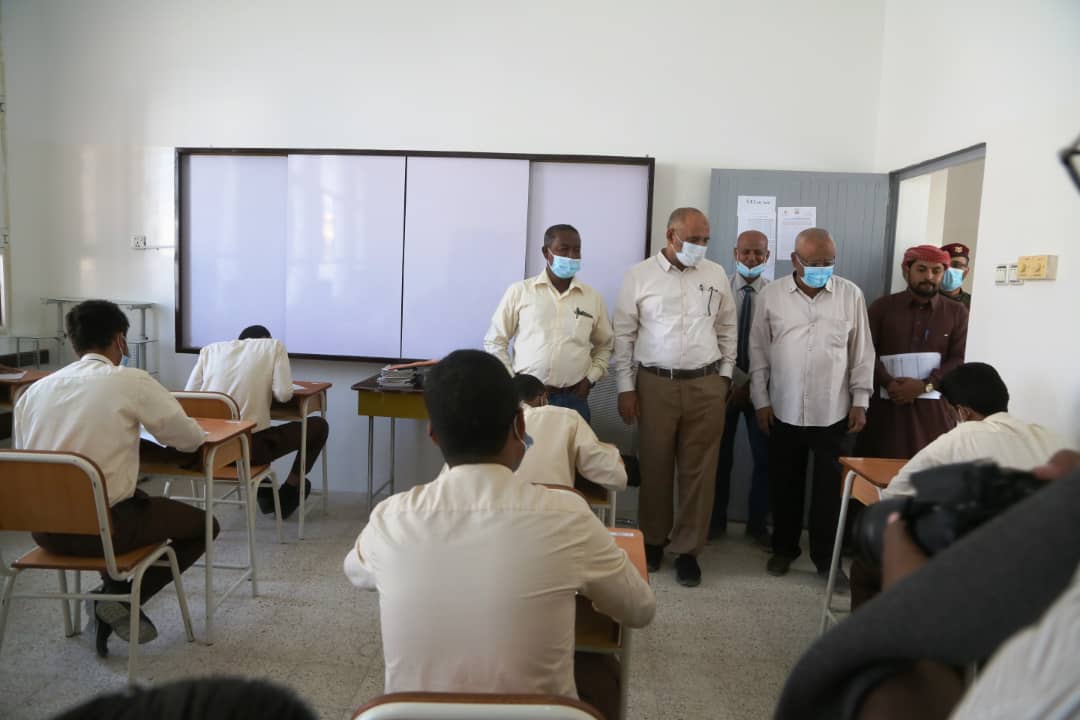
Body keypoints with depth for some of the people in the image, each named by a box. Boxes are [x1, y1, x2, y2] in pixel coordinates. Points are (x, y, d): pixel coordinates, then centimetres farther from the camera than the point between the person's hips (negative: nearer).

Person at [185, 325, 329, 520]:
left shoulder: (210, 349, 14)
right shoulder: (274, 345, 5)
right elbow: (283, 394, -6)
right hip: (248, 447, -5)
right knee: (319, 426, 17)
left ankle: (265, 495, 38)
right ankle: (288, 495, 27)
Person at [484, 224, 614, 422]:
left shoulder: (593, 298, 6)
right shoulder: (519, 292, -1)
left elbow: (604, 346, 18)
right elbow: (494, 341, 4)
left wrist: (590, 379, 5)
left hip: (573, 399, 2)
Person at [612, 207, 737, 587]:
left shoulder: (716, 275, 6)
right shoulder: (639, 275, -2)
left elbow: (727, 330, 13)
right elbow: (624, 334, 0)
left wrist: (725, 375, 8)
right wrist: (625, 388, -2)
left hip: (706, 385, 2)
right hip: (655, 384, -1)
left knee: (698, 470, 5)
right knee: (655, 466, 8)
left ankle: (687, 549, 17)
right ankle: (653, 540, 27)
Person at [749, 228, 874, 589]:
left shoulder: (851, 295, -1)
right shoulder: (771, 295, -1)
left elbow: (862, 352, 3)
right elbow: (759, 351, 3)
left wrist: (860, 401, 1)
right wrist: (761, 400, 0)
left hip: (833, 412, 0)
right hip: (784, 410, 1)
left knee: (830, 488, 6)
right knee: (785, 484, 12)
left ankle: (826, 558, 21)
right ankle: (784, 548, 30)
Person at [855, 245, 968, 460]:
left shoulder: (957, 313, 11)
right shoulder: (882, 306, 8)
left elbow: (959, 360, 1)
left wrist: (924, 385, -13)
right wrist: (888, 383, -16)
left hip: (933, 409, 1)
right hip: (886, 407, -1)